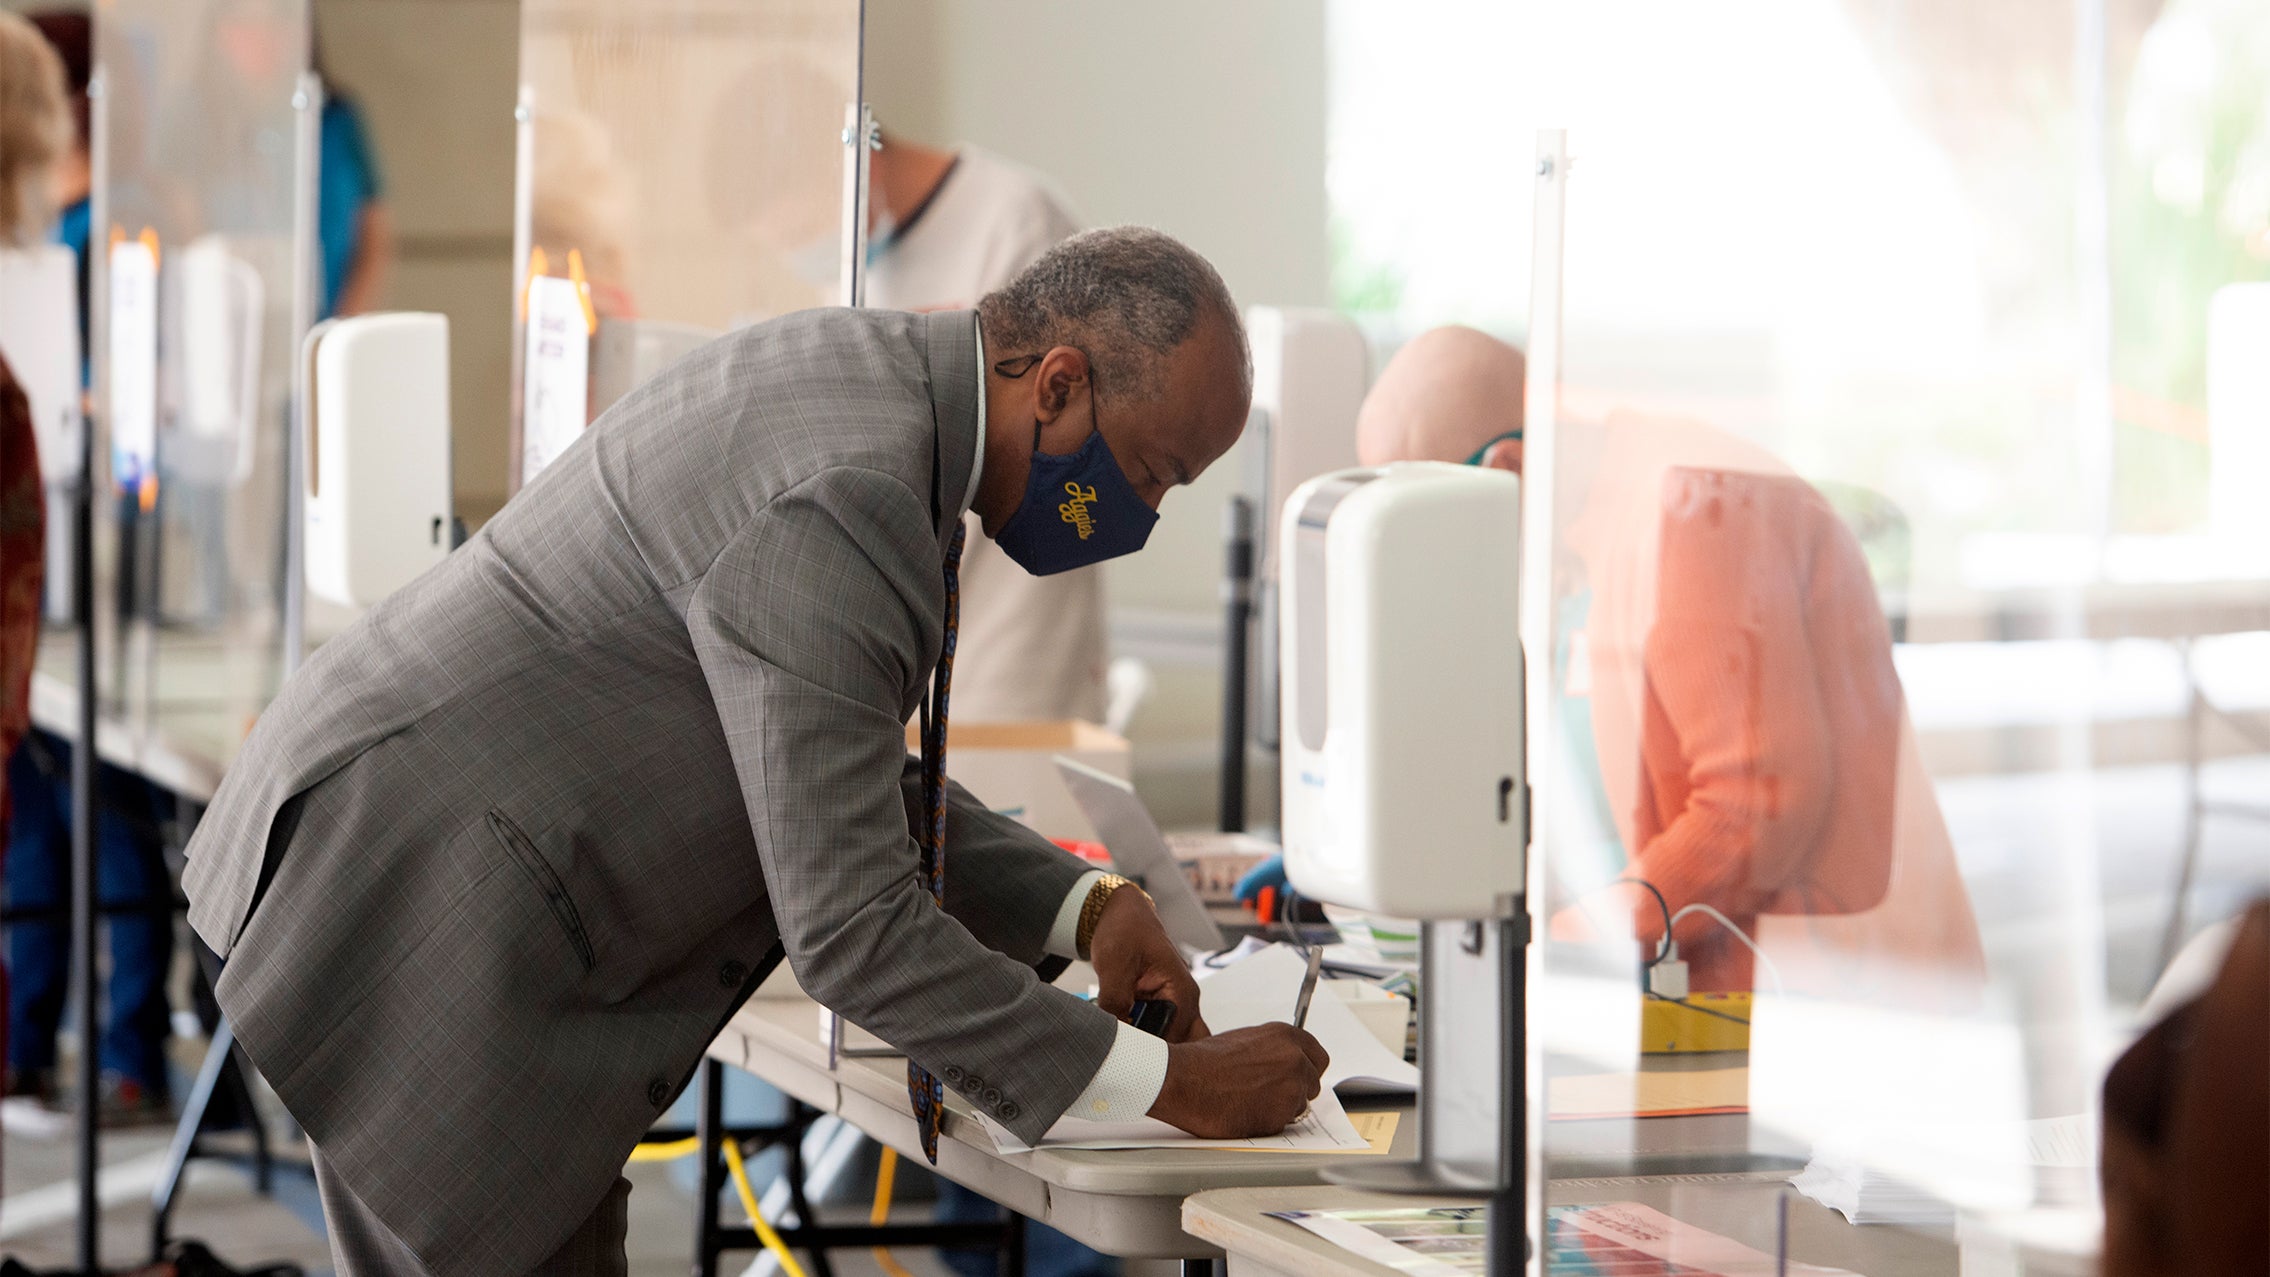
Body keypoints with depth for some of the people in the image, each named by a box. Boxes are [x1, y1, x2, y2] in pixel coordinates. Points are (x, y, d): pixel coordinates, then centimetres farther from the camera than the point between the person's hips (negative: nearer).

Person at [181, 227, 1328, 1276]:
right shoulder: (840, 502, -25)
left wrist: (1083, 906, 3)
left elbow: (851, 789, 16)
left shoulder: (865, 375, 8)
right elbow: (847, 925, -24)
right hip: (415, 899, -11)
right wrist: (1160, 1085, -18)